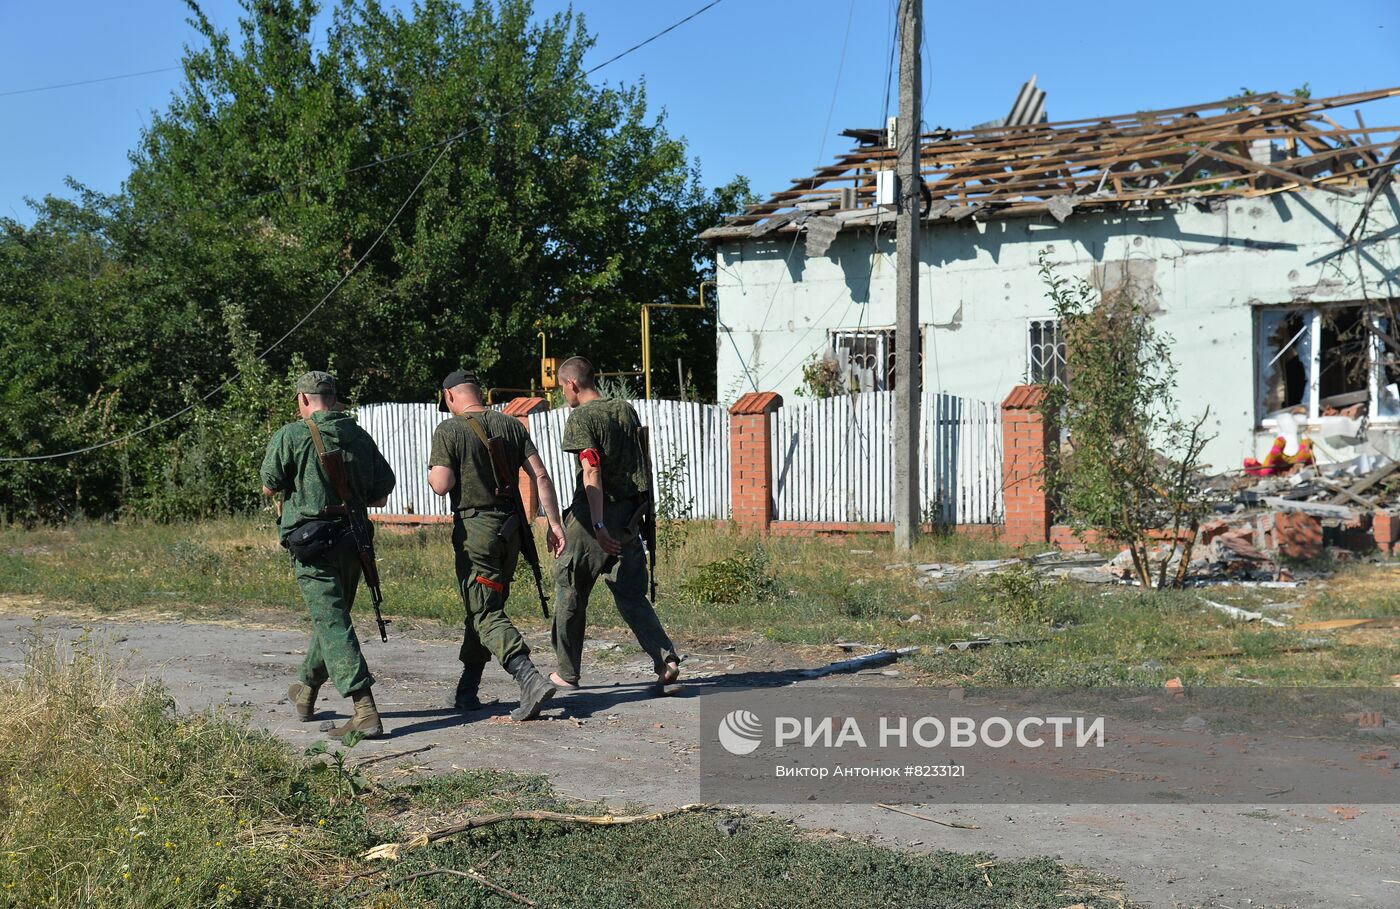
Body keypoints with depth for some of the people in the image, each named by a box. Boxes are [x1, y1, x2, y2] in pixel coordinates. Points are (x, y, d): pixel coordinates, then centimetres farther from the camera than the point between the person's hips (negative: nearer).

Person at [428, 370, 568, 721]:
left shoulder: (449, 430, -7)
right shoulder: (511, 425, 7)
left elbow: (442, 485, -14)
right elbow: (540, 475, 2)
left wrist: (432, 474, 9)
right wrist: (553, 522, 3)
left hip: (473, 528, -6)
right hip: (510, 527, 6)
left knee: (485, 613, -7)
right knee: (484, 607, 17)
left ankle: (531, 681, -24)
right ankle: (466, 691, 24)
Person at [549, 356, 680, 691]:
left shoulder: (580, 418, -11)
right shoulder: (626, 410, 10)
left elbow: (591, 472, -20)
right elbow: (640, 462, 18)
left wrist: (598, 526, -25)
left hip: (592, 516, -6)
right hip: (628, 518, 6)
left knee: (570, 591, 9)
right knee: (632, 595, 9)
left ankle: (567, 673, 16)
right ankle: (665, 659, -9)